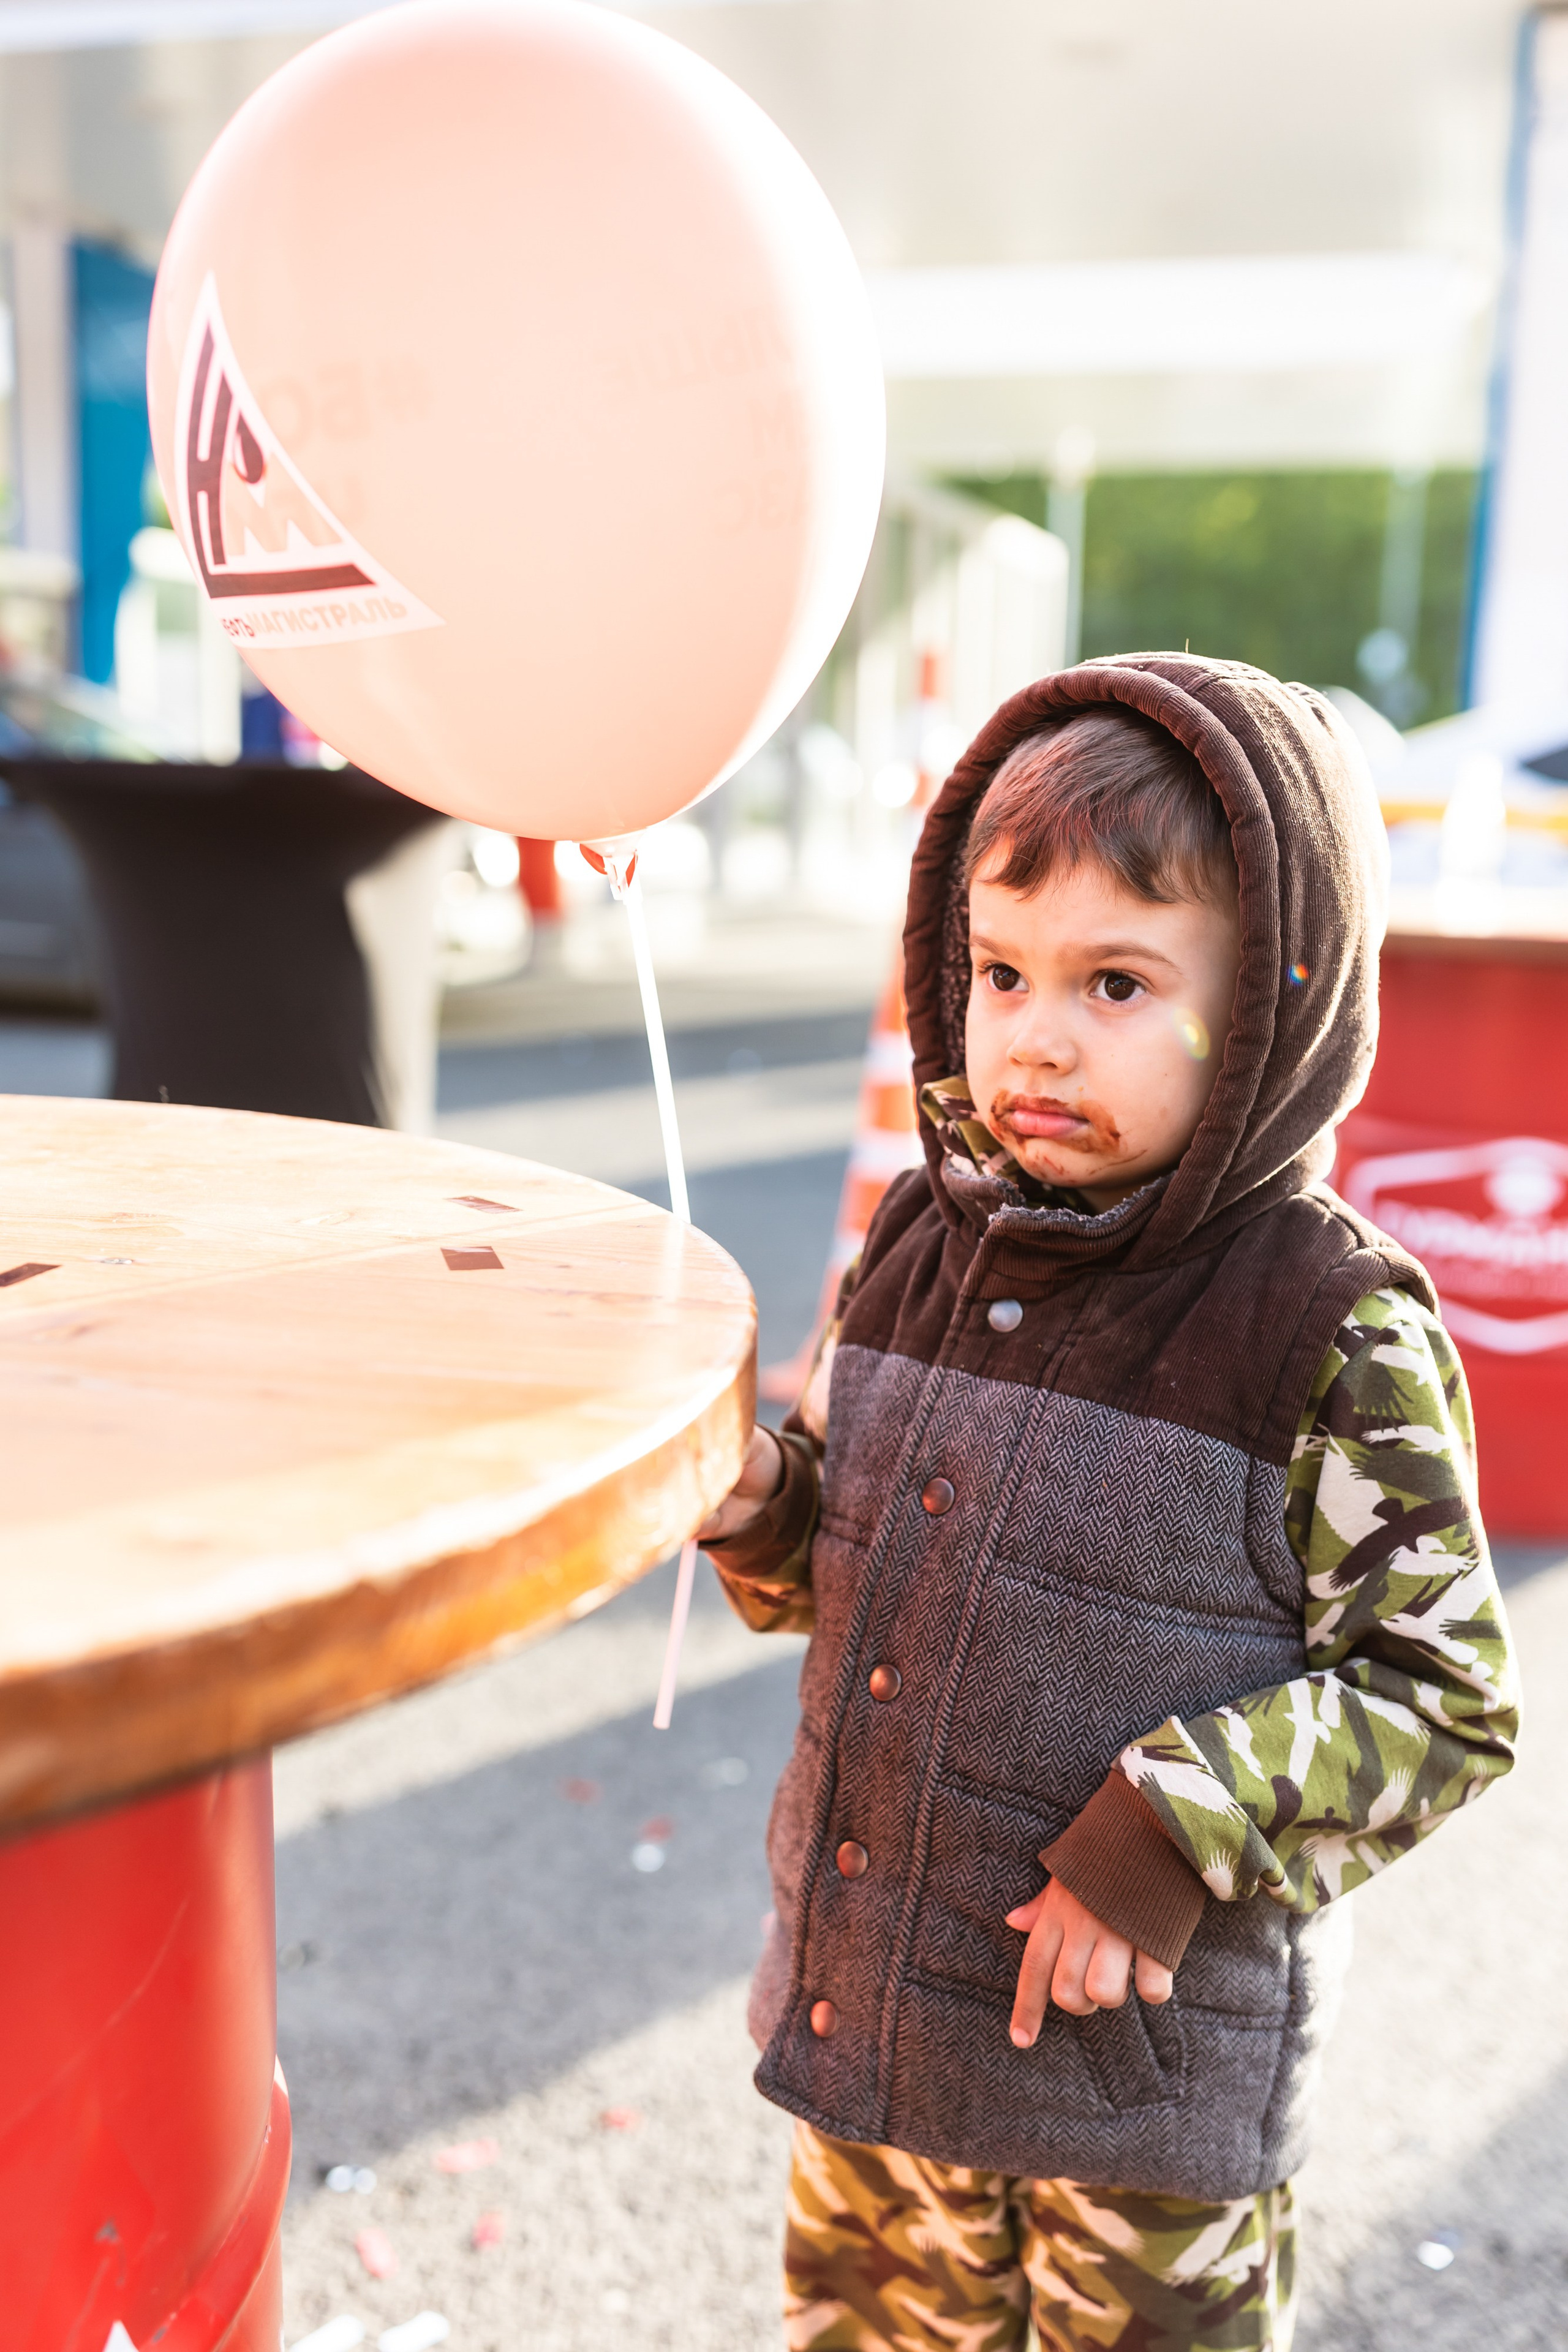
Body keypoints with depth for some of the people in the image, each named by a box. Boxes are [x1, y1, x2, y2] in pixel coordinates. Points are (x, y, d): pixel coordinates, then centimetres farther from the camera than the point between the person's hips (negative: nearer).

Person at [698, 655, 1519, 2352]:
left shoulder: (1333, 1335, -18)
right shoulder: (917, 1252, -2)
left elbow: (1440, 1699, -13)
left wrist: (1175, 1836, -22)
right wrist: (749, 1504, -13)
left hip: (1149, 2072, -4)